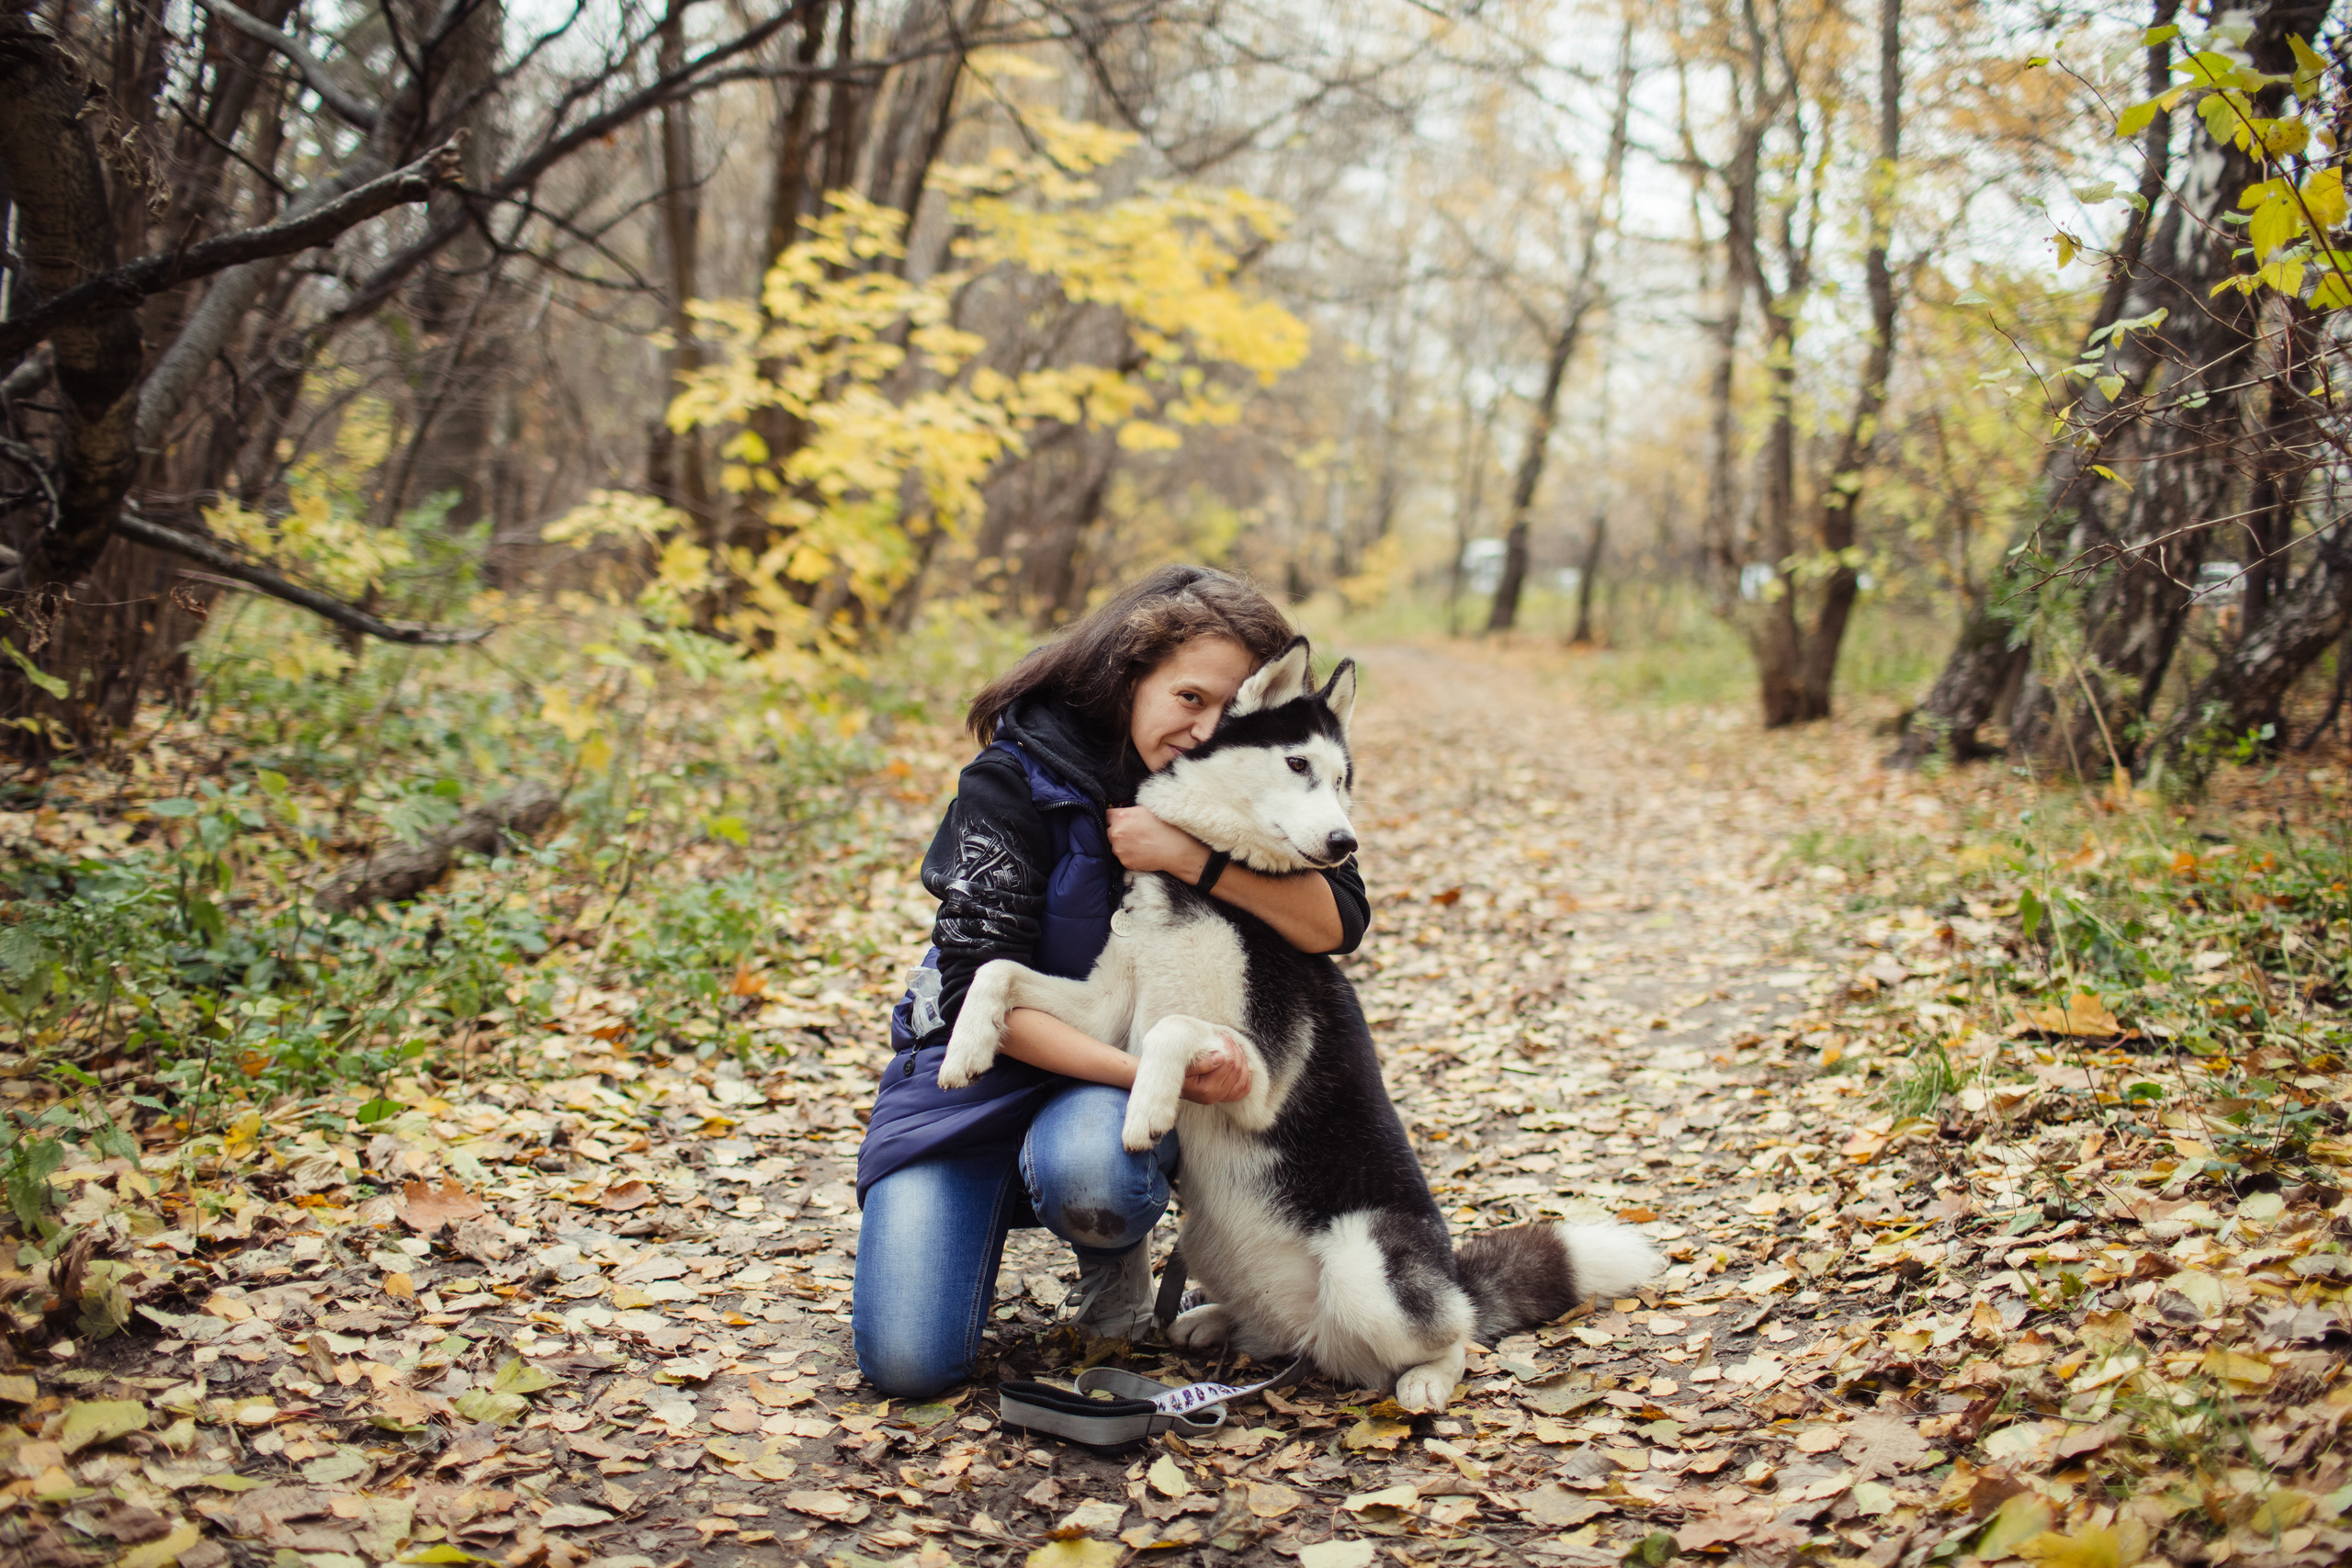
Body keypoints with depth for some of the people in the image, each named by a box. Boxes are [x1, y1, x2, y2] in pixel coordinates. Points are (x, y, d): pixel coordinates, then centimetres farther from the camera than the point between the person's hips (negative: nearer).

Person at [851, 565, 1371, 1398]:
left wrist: (1192, 858, -29)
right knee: (907, 1359, -15)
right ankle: (992, 1208, 16)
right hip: (981, 1071, -1)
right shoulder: (1018, 778, -17)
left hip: (1126, 1077, 1)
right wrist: (1150, 1073, -31)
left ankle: (1116, 1251, 1)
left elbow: (1335, 921, -17)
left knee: (1088, 1171, -37)